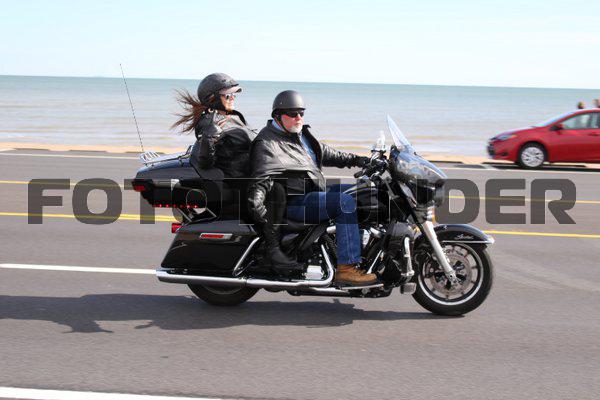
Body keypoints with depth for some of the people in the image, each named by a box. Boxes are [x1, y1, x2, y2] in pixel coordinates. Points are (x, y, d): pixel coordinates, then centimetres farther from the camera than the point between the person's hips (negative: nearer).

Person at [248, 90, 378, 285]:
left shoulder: (301, 134, 18)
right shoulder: (267, 143, -12)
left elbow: (324, 152, 28)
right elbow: (262, 176, -25)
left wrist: (355, 159, 22)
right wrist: (256, 203, -41)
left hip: (315, 193, 11)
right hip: (294, 202, -11)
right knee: (346, 203, -28)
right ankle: (346, 268, -30)